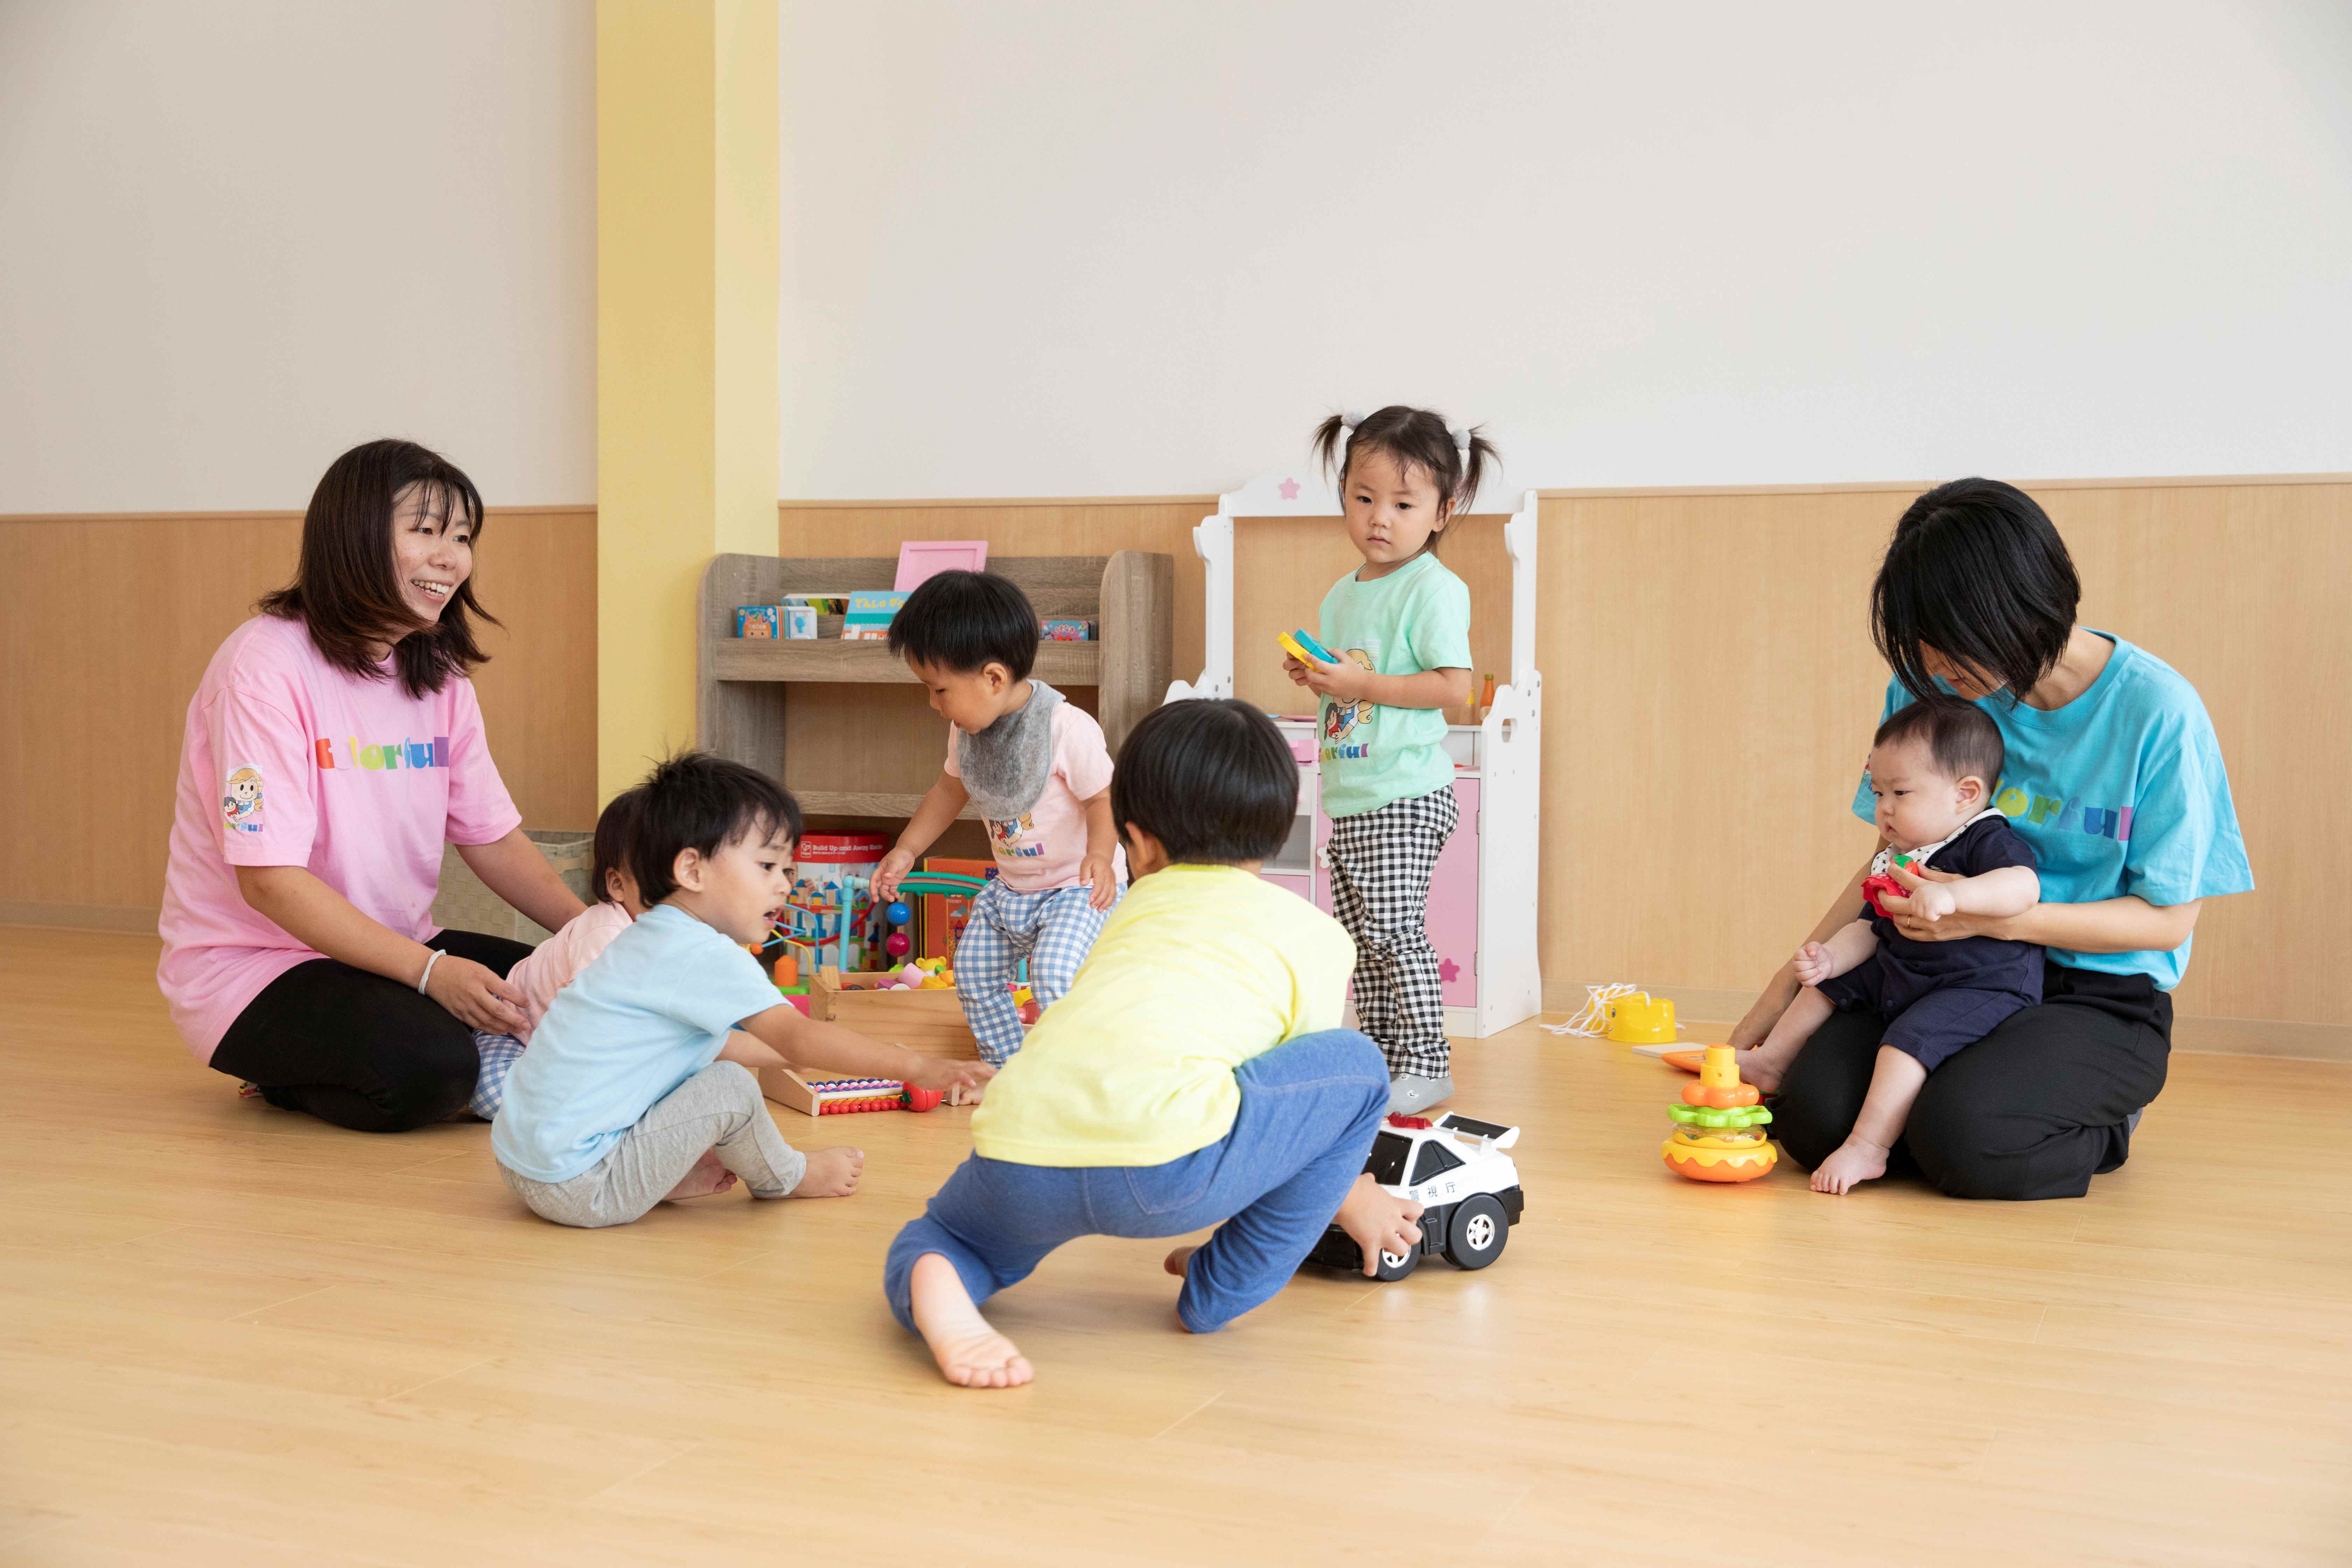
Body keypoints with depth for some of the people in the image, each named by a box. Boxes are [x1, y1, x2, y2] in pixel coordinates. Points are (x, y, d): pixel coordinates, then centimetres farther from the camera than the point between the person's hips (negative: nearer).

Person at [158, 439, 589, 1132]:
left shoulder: (440, 677, 7)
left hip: (393, 947, 8)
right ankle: (291, 1075, 0)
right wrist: (430, 972, -32)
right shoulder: (268, 664, -18)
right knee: (427, 1067, -34)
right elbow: (270, 880, -23)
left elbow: (494, 839, 7)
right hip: (250, 963, -8)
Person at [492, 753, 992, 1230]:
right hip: (581, 1188, -10)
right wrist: (916, 1067, -22)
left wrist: (798, 1055, 32)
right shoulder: (705, 955, -18)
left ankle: (672, 1176, 12)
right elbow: (798, 1036, -24)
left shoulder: (652, 939, 15)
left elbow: (714, 1044, 30)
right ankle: (785, 1177, 13)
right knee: (728, 1088, -12)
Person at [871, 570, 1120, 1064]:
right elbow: (950, 790, 14)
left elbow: (1103, 799, -20)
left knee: (1053, 971, -26)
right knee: (975, 974, 10)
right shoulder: (967, 729, -3)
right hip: (1009, 889, 8)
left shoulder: (1069, 729, -26)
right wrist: (906, 851, 11)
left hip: (1079, 887, -8)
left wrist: (1100, 856, -38)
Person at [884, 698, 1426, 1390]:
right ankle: (1224, 1288, 19)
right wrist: (1359, 1202, 45)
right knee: (1358, 1067, 19)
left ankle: (935, 1287, -1)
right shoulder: (1318, 934, 20)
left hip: (1020, 1160, 4)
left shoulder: (1139, 907, 33)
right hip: (1165, 1164, -4)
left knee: (944, 1235, 38)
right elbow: (1304, 1089, 24)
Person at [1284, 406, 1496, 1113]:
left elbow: (1454, 686, -19)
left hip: (1405, 796, -9)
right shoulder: (1343, 594, 15)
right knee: (1359, 935, 13)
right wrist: (1313, 675, 3)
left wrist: (1363, 685, -21)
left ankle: (1427, 1064, -1)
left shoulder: (1434, 590, -11)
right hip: (1350, 794, 9)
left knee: (1393, 928, -10)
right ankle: (1381, 1056, 23)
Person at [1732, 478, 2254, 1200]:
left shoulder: (2156, 710, -14)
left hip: (2103, 997, -3)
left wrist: (1994, 917, -24)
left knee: (1963, 1139, -30)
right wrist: (1792, 978, -1)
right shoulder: (1931, 688, -1)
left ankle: (2099, 1128, 4)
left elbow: (2167, 918, -10)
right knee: (1810, 1113, -22)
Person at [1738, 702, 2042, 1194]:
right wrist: (1831, 958, -6)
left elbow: (2024, 886, -35)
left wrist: (1952, 894, -47)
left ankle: (1867, 1148, -29)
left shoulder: (1988, 841, -15)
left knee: (1909, 1036, -32)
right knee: (1826, 984, 17)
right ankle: (1770, 1063, 34)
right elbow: (1871, 928, 13)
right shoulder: (1896, 861, 11)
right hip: (1898, 976, 10)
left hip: (1981, 987, -10)